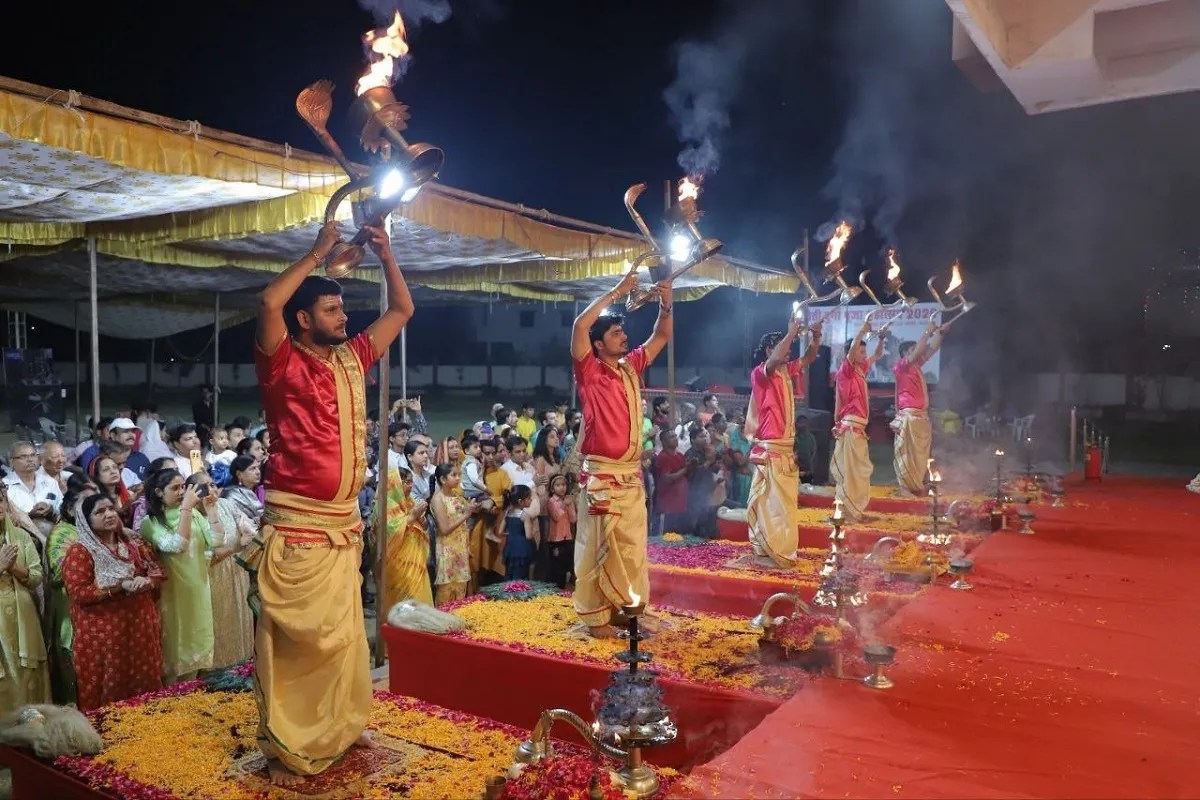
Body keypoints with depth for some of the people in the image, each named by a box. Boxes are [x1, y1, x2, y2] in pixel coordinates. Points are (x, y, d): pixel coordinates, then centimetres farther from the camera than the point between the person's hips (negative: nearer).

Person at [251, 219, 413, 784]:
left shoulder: (352, 359, 10)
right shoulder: (283, 365, -8)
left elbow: (402, 310, 18)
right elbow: (269, 302, -27)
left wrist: (385, 255, 7)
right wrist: (317, 254, -15)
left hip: (344, 523, 7)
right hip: (295, 525, -7)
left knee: (344, 632, 17)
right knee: (293, 638, -1)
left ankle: (339, 726, 32)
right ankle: (284, 748, 11)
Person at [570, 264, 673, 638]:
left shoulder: (631, 367, 11)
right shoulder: (590, 372, -6)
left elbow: (662, 336, 17)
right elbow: (580, 325, -20)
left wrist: (665, 305, -1)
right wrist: (616, 292, -15)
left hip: (632, 474, 7)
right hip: (601, 475, -6)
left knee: (632, 546, 12)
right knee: (598, 546, -2)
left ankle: (627, 609, 23)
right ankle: (596, 617, 5)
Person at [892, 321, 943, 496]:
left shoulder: (916, 366, 17)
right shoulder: (902, 366, -6)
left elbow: (932, 349, 21)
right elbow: (918, 351, -18)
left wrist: (938, 332, 11)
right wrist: (927, 332, -12)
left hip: (922, 415, 9)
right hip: (909, 415, -9)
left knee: (920, 453, 9)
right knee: (906, 453, -7)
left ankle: (917, 486, 13)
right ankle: (905, 487, -6)